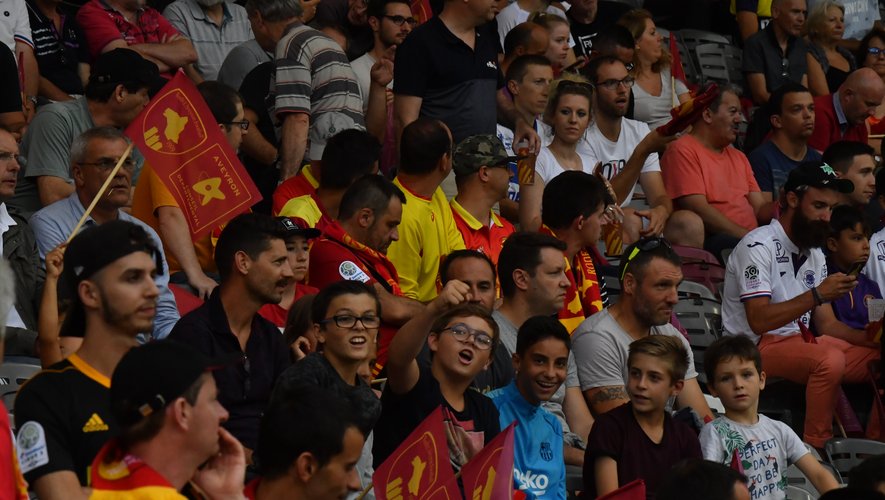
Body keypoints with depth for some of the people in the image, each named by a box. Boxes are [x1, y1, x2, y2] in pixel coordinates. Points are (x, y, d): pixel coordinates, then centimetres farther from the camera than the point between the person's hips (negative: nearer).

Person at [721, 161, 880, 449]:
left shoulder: (814, 254, 17)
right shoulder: (759, 246, -12)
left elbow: (826, 324, 13)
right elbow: (759, 320, -21)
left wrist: (868, 337, -6)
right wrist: (817, 295, -26)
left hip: (798, 341, 9)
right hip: (755, 346, -8)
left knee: (877, 358, -9)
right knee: (830, 359, -35)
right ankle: (816, 449, -29)